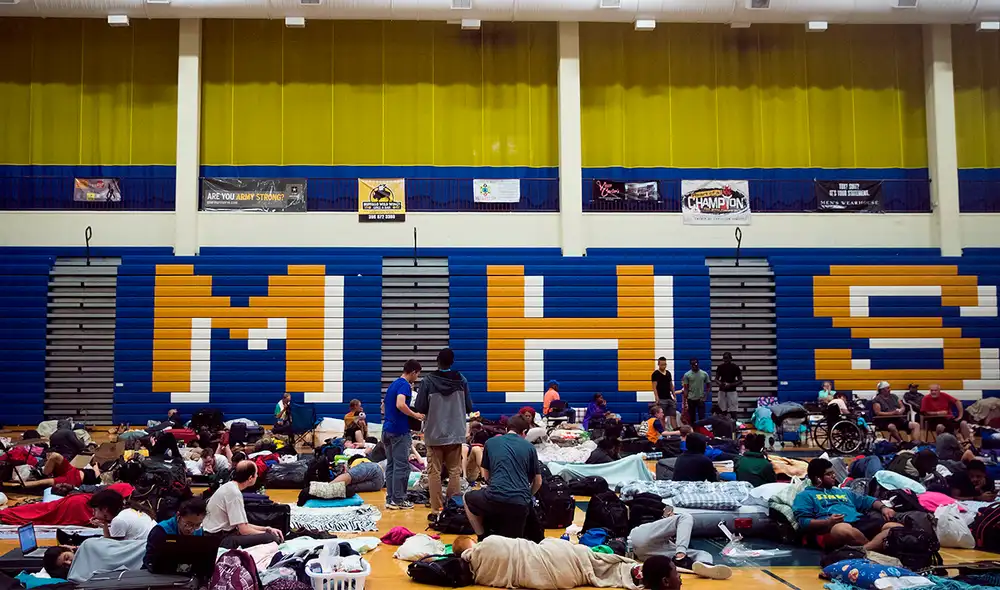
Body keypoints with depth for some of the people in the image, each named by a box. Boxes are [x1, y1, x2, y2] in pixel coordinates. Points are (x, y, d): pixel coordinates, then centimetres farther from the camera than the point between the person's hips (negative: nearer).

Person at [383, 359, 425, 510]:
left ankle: (390, 499, 13)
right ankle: (398, 500, -1)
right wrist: (415, 415, -16)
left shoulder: (393, 384, 16)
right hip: (400, 431, -9)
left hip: (387, 429, 9)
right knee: (402, 466, -3)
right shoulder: (405, 385, -12)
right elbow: (400, 405, -29)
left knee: (391, 465, 10)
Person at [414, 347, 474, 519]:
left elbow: (420, 408, -11)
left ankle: (436, 510, 5)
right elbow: (469, 407, 0)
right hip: (456, 434, 2)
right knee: (455, 472, 9)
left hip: (434, 434, -2)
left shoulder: (428, 380, -10)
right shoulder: (461, 380, -4)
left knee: (434, 472, 6)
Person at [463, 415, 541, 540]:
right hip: (521, 504, 1)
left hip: (495, 498, -1)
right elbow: (538, 482, 21)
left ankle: (483, 538, 18)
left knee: (468, 498, 29)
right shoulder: (529, 447, 15)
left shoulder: (490, 442, 16)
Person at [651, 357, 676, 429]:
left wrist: (674, 396, 13)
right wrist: (657, 398, -17)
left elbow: (671, 385, 18)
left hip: (670, 398, 6)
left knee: (673, 416, 3)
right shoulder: (655, 374, -6)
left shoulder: (668, 373, 13)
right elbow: (654, 387, -10)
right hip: (661, 399, -6)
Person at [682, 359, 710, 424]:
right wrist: (685, 401, -5)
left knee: (702, 417, -3)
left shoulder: (704, 374, 0)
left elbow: (708, 386, 8)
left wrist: (705, 395, -6)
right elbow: (686, 389, -2)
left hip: (701, 399, 0)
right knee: (691, 418, 7)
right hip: (691, 399, 0)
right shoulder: (687, 375, -3)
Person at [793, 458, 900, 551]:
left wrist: (883, 508, 11)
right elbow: (803, 522, 0)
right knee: (844, 529, -44)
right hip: (830, 529, -7)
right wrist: (828, 522, -18)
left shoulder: (843, 491, 37)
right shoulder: (805, 495, 14)